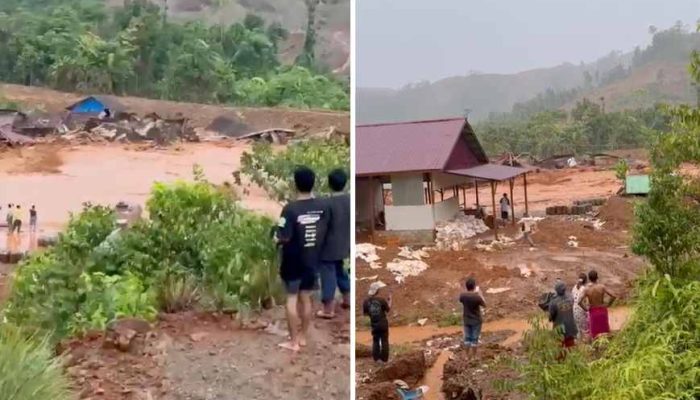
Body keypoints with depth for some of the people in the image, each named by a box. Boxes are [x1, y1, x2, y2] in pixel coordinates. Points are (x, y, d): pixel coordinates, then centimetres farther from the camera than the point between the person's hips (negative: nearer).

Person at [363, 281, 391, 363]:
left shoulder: (366, 301, -9)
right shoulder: (381, 299, -17)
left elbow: (365, 313, 0)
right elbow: (388, 309, -3)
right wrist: (389, 300, 9)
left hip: (374, 324, 3)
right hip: (383, 324, -3)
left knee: (375, 341, 17)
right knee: (384, 341, 8)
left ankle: (376, 358, 15)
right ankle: (384, 358, 9)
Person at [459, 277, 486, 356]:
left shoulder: (462, 296, -13)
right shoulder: (477, 297, -25)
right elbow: (484, 305, -8)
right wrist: (479, 293, -8)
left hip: (466, 320, 4)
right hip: (476, 320, -4)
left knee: (467, 338, 17)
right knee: (474, 338, 10)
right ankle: (473, 356, 20)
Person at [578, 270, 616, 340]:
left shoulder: (587, 289, -16)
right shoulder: (602, 287, -16)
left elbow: (580, 302, -22)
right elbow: (613, 296, -20)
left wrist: (585, 308, -5)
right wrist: (608, 304, -4)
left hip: (593, 312, 0)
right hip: (602, 310, 0)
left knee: (595, 331, 12)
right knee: (604, 330, 17)